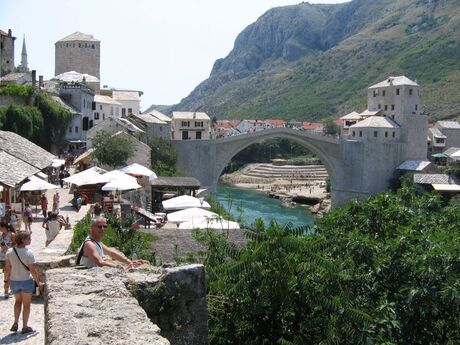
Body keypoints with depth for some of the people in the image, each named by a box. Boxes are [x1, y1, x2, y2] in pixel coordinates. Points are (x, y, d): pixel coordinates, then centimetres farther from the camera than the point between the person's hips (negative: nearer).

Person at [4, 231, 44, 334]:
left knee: (18, 301, 25)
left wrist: (6, 279, 15)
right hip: (26, 281, -4)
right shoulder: (28, 253, -18)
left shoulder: (10, 252, -7)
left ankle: (15, 323, 15)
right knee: (26, 304, 12)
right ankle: (25, 327, 19)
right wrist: (39, 283, -3)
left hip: (14, 281, 4)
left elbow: (7, 268, -2)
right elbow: (33, 270, -15)